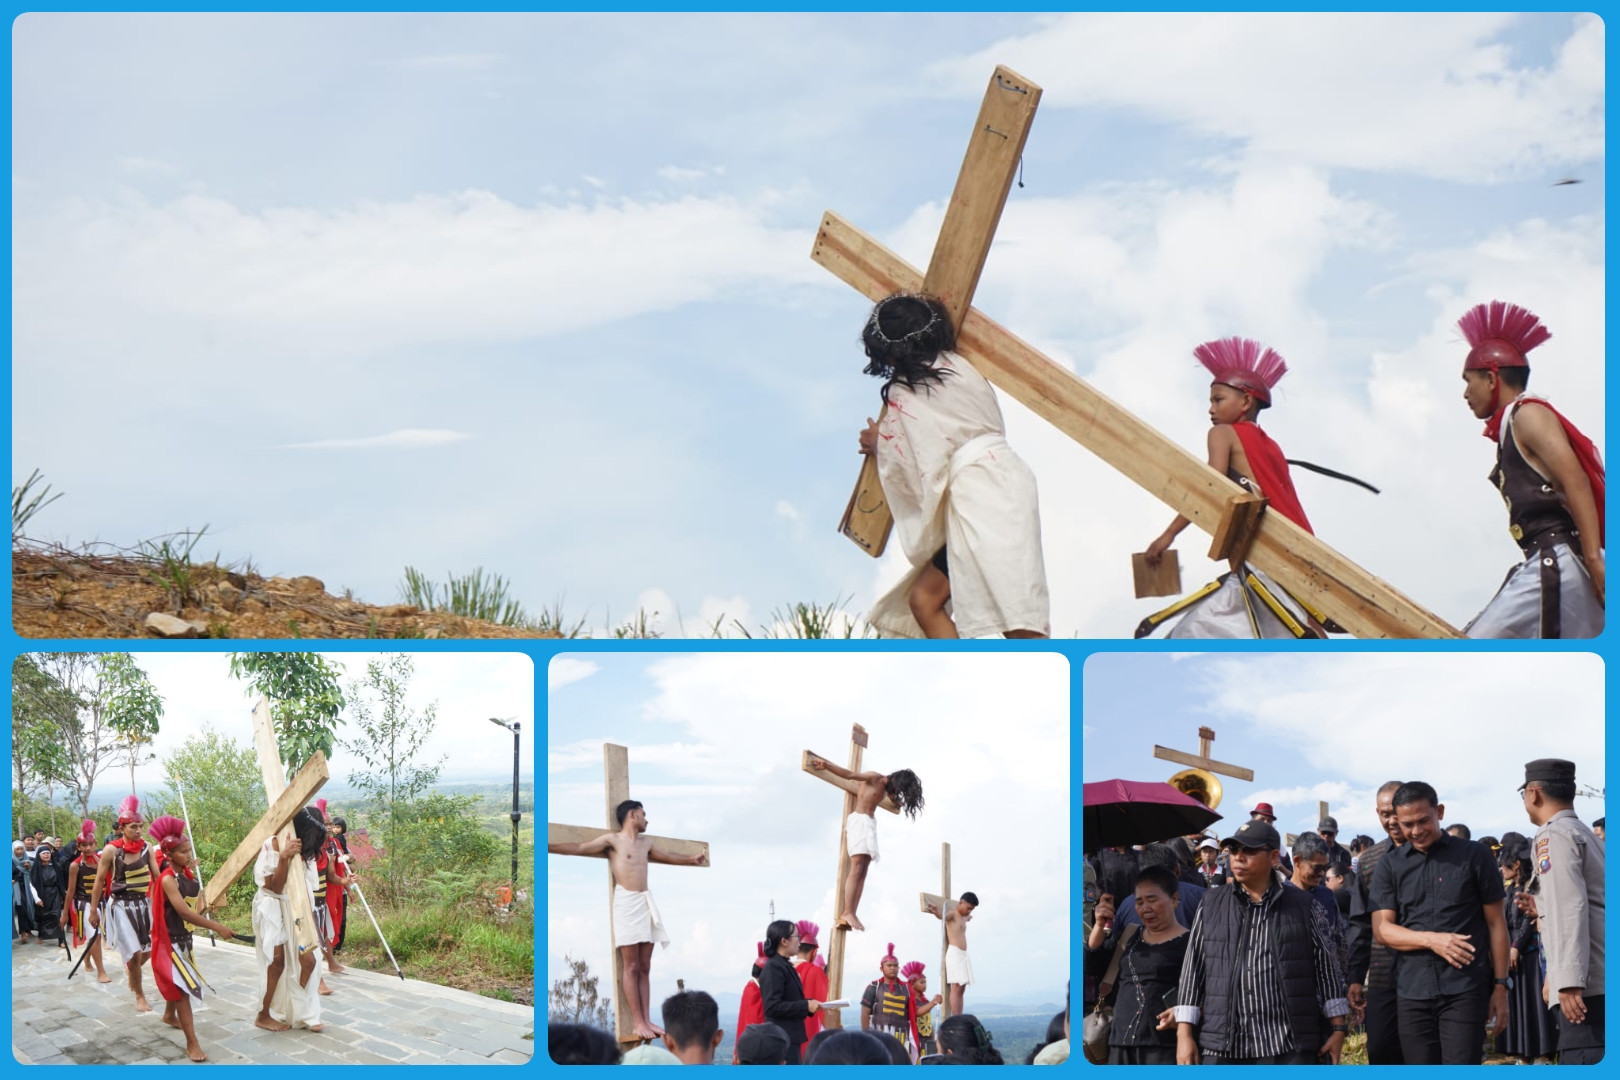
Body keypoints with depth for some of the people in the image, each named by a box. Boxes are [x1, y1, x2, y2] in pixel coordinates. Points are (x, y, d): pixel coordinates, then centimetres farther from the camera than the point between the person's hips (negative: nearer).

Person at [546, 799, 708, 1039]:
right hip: (627, 903, -6)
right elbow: (579, 848, -8)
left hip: (646, 903, 6)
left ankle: (646, 1020, 2)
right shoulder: (612, 840, 0)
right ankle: (637, 1022, -9)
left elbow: (666, 857, 38)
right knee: (631, 967, -7)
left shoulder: (646, 843, 19)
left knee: (645, 967, 3)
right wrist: (549, 847, -19)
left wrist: (691, 860, 47)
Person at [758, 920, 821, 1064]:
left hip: (789, 1037, 10)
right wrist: (806, 1006, -18)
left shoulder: (785, 965, 15)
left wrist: (808, 1004, 4)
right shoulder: (773, 968, -15)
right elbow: (773, 1007, -22)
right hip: (781, 1039, -10)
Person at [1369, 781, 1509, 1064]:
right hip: (1413, 993, 3)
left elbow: (1496, 923, 6)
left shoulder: (1474, 855, 5)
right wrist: (1431, 939, -14)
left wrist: (1500, 985, 0)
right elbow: (1381, 928, 2)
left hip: (1465, 990, -3)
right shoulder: (1390, 866, 10)